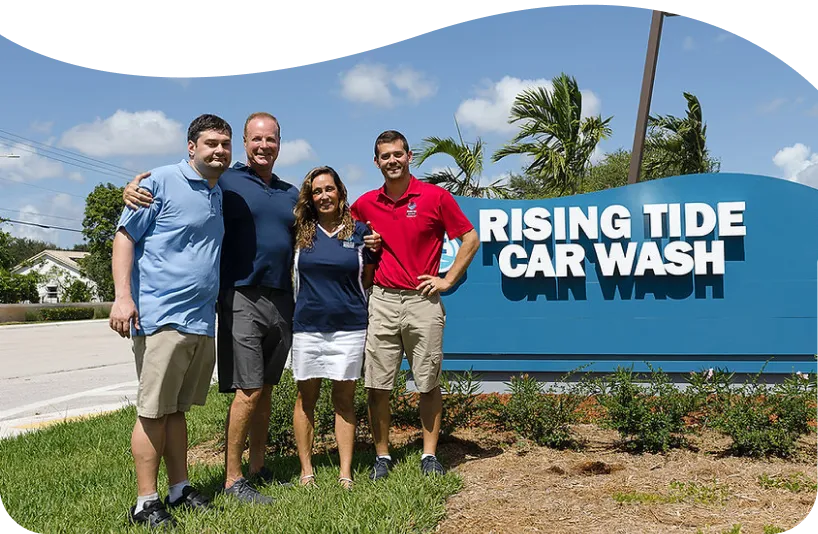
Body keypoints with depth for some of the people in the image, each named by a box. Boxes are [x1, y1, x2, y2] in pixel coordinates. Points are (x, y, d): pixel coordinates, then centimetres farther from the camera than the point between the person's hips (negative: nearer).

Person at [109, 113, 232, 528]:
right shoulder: (161, 182, -5)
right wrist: (123, 296, -17)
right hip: (162, 318, -7)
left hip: (203, 320, 7)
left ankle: (179, 489, 23)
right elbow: (125, 237, -7)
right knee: (154, 412, -3)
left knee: (177, 409, 15)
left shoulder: (220, 194, 17)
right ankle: (146, 502, 4)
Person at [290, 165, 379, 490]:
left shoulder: (359, 231, 4)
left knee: (344, 399, 5)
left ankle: (346, 474, 10)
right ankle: (306, 471, 15)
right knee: (306, 397, 5)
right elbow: (292, 275, 14)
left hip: (349, 326, -1)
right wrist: (315, 293, 4)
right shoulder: (300, 232, 4)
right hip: (307, 326, 1)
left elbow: (369, 278, 12)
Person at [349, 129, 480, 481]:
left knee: (428, 384, 5)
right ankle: (382, 457, 14)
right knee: (377, 386, 2)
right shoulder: (366, 204, 7)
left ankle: (430, 455, 17)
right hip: (381, 301, 2)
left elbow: (471, 239, 2)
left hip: (423, 301, -2)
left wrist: (447, 280, -2)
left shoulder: (435, 197, -2)